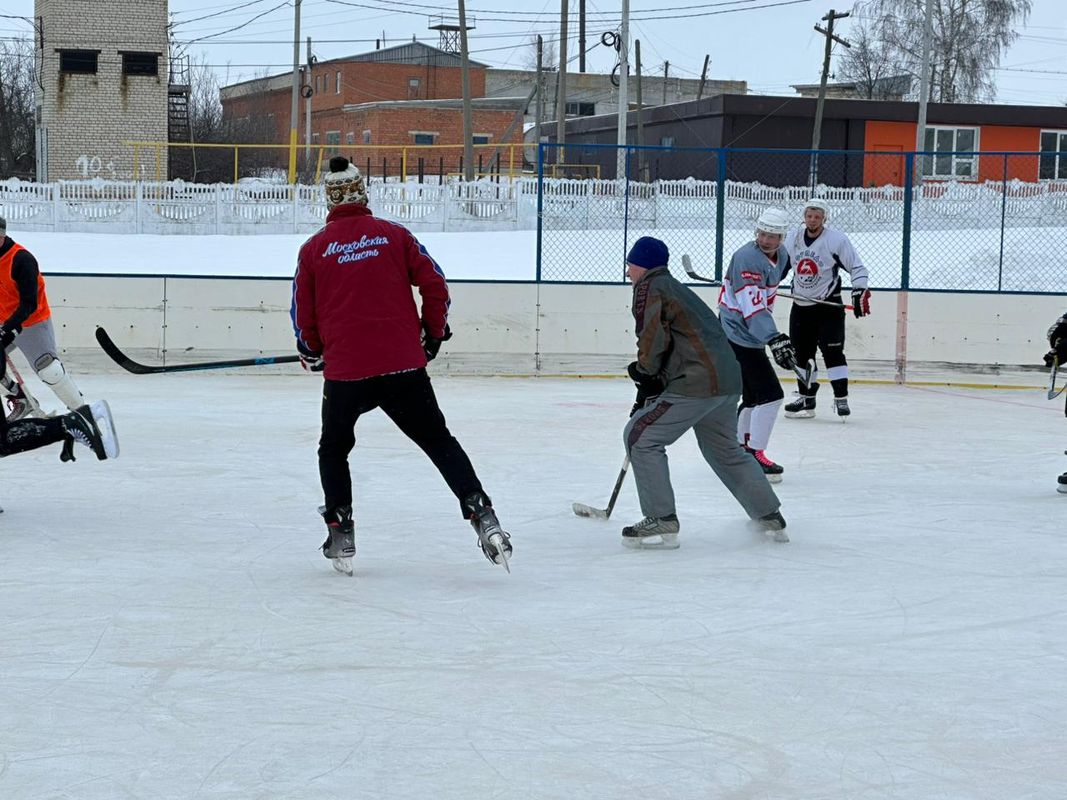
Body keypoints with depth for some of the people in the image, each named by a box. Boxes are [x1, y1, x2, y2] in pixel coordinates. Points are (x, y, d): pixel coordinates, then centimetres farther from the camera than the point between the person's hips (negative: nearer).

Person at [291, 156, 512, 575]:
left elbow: (304, 318, 7)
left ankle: (340, 533, 15)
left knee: (333, 449, 21)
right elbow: (435, 285, 3)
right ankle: (482, 516, 0)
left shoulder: (313, 250, 4)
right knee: (439, 442, 11)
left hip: (345, 372, -1)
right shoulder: (394, 235, 5)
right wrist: (434, 333, 18)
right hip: (404, 365, 1)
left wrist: (314, 353, 27)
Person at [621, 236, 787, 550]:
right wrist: (648, 393, 24)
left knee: (641, 436, -1)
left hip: (697, 382, -9)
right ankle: (771, 517, 33)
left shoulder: (649, 287, -2)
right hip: (729, 381, 9)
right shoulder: (675, 287, 26)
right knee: (724, 449, 27)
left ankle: (661, 521, -4)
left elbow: (654, 339, -15)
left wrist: (643, 370, 5)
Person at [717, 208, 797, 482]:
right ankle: (754, 456, -8)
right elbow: (753, 308, -31)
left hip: (751, 336, 9)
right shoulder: (748, 258, -23)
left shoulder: (781, 256, 6)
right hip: (737, 335, -9)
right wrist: (775, 339, -39)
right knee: (771, 394, -13)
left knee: (755, 396, 17)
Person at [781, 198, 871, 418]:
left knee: (832, 351, -11)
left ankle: (841, 398, -6)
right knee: (801, 352, 7)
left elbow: (857, 267, -9)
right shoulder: (794, 238, 4)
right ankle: (807, 398, 16)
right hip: (800, 305, 5)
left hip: (828, 305, -5)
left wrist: (860, 292, -19)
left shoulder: (837, 239, -11)